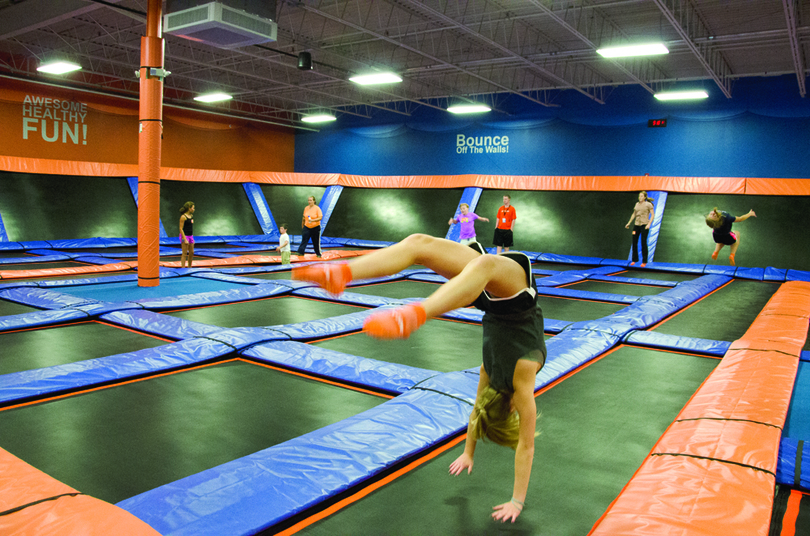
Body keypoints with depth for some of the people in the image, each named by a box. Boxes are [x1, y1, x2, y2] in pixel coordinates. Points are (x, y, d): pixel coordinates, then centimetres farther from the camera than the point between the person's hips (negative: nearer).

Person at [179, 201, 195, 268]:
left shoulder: (191, 216, 12)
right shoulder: (183, 217, -13)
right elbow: (181, 229, -16)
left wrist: (192, 238, 18)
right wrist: (185, 239, -20)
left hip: (190, 236, 8)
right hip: (184, 236, -8)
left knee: (191, 252, 11)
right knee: (184, 254, -6)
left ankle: (189, 267, 23)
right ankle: (183, 268, -3)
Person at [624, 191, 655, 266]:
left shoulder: (648, 204, -3)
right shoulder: (637, 204, 14)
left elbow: (653, 215, -7)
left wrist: (649, 224, -18)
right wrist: (629, 223, 19)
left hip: (644, 225, -6)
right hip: (636, 225, 6)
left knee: (643, 243, -4)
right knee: (634, 242, 4)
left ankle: (644, 261, 4)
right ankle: (635, 260, 16)